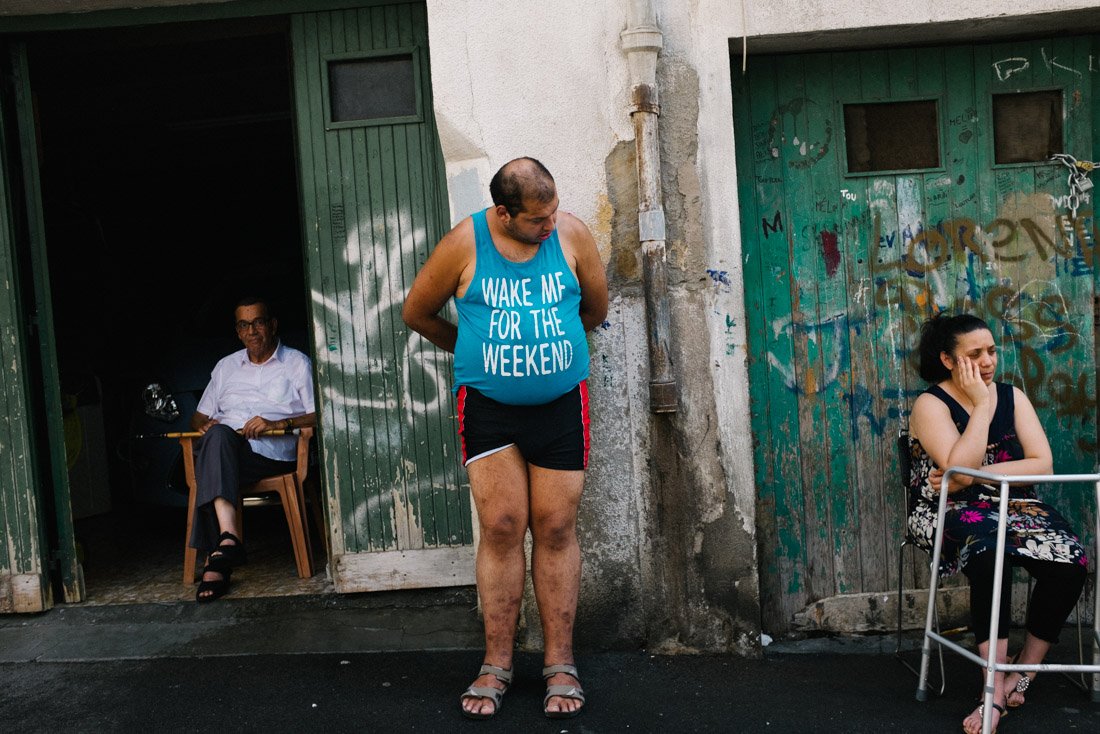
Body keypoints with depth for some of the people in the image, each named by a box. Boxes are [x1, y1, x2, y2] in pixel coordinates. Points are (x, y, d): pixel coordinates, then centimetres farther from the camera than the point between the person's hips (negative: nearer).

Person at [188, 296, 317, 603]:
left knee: (217, 439, -36)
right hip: (222, 445, 3)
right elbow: (199, 416, 29)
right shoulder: (226, 366, 29)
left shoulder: (297, 363, 16)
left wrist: (278, 424, -11)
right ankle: (228, 537, -49)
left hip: (274, 452, -3)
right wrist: (204, 424, 4)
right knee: (217, 434, -35)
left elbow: (319, 416, 4)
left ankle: (216, 560, -43)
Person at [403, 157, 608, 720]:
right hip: (487, 405, -1)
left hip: (561, 404, 1)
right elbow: (417, 313, 6)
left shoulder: (571, 234, -4)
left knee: (555, 530, 3)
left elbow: (596, 305, 13)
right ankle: (496, 665, 9)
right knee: (501, 527, -3)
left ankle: (559, 664, 13)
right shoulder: (465, 244, -8)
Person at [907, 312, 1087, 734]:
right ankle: (996, 689, -31)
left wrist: (975, 476, -13)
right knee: (989, 551, -37)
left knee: (1070, 563, -25)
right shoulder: (931, 404, -3)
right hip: (952, 513, -4)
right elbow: (958, 469, -18)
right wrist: (983, 406, -12)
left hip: (1015, 506, 4)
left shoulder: (1013, 397, 11)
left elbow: (1043, 465, -1)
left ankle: (1022, 675, -9)